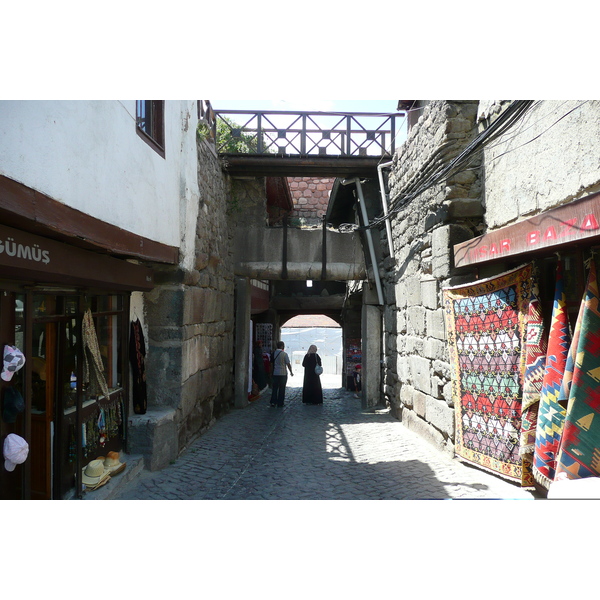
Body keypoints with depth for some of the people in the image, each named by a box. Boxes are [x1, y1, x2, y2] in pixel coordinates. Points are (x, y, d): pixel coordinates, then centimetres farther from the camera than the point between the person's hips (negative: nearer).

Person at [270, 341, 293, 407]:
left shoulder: (273, 353, 2)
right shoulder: (284, 354, -11)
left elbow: (271, 363, 10)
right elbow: (288, 364, -9)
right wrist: (291, 372, 2)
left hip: (275, 373, 4)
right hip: (283, 374, -4)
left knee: (275, 388, 11)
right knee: (282, 389, 4)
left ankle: (273, 402, 8)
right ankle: (280, 403, 8)